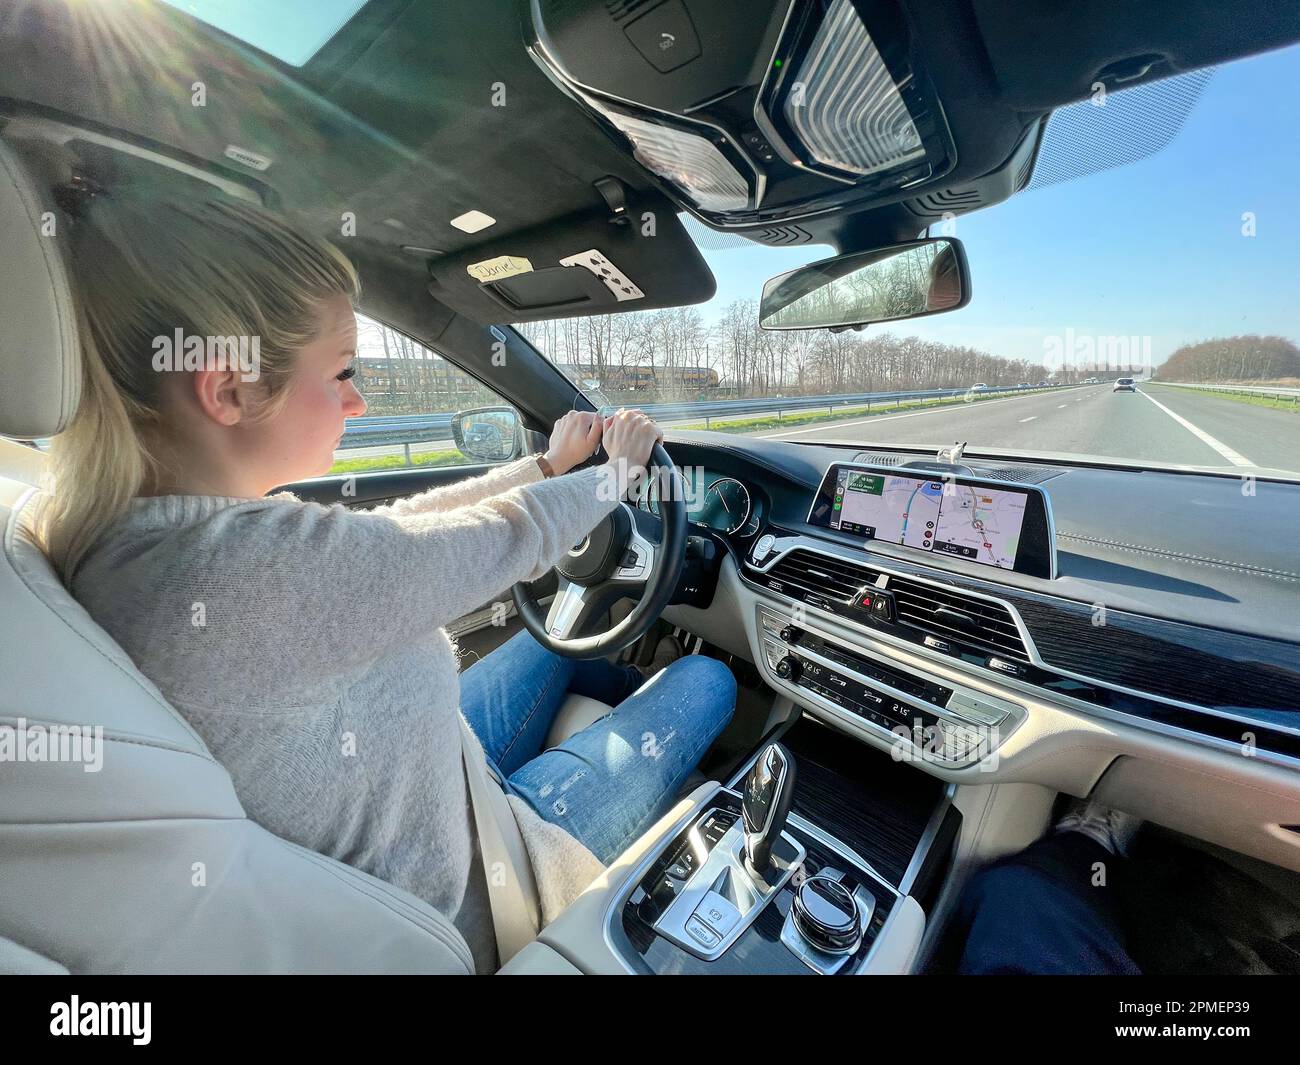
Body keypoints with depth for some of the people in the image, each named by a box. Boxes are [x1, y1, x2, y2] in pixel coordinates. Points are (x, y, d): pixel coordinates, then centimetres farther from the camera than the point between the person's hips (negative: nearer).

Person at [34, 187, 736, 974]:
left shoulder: (124, 527, -9)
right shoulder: (251, 566, -39)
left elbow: (394, 529, -3)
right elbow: (512, 538, -27)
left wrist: (549, 466, 4)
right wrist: (620, 470, -5)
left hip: (418, 796, 7)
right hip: (448, 904, -6)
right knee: (707, 681, 6)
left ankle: (648, 694, 47)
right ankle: (675, 707, 42)